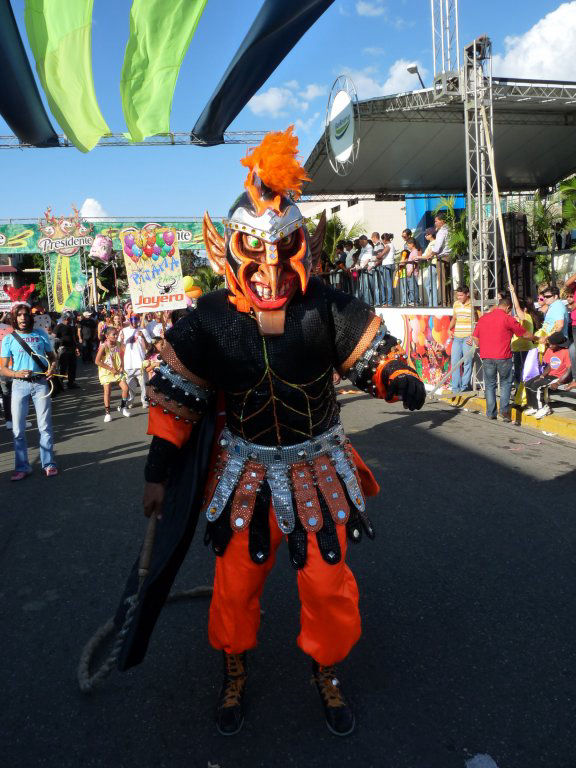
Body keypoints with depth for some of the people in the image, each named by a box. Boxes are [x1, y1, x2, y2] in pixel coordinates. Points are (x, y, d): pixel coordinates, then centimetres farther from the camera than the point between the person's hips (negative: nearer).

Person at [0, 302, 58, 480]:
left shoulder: (41, 334, 5)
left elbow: (52, 356, 13)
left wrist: (52, 367, -9)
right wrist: (17, 374, -19)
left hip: (40, 383, 0)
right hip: (19, 385, 0)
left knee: (45, 426, 3)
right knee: (18, 429, 2)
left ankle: (48, 464, 12)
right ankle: (22, 467, 13)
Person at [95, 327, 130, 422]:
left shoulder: (118, 345, 1)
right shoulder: (103, 346, -15)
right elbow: (97, 361, -17)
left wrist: (122, 367, -3)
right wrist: (111, 369, -17)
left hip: (118, 371, 4)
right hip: (106, 372, -4)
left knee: (125, 388, -6)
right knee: (107, 391, -6)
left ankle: (122, 407, 17)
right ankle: (107, 413, 7)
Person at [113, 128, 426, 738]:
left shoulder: (326, 308, -11)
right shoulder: (210, 319, -10)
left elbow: (373, 354, 0)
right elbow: (175, 395, -3)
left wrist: (400, 380, -23)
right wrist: (158, 471, -2)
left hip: (318, 466, 0)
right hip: (244, 470, 0)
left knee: (328, 582, 9)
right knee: (236, 581, 13)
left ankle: (326, 670, 39)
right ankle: (234, 671, 42)